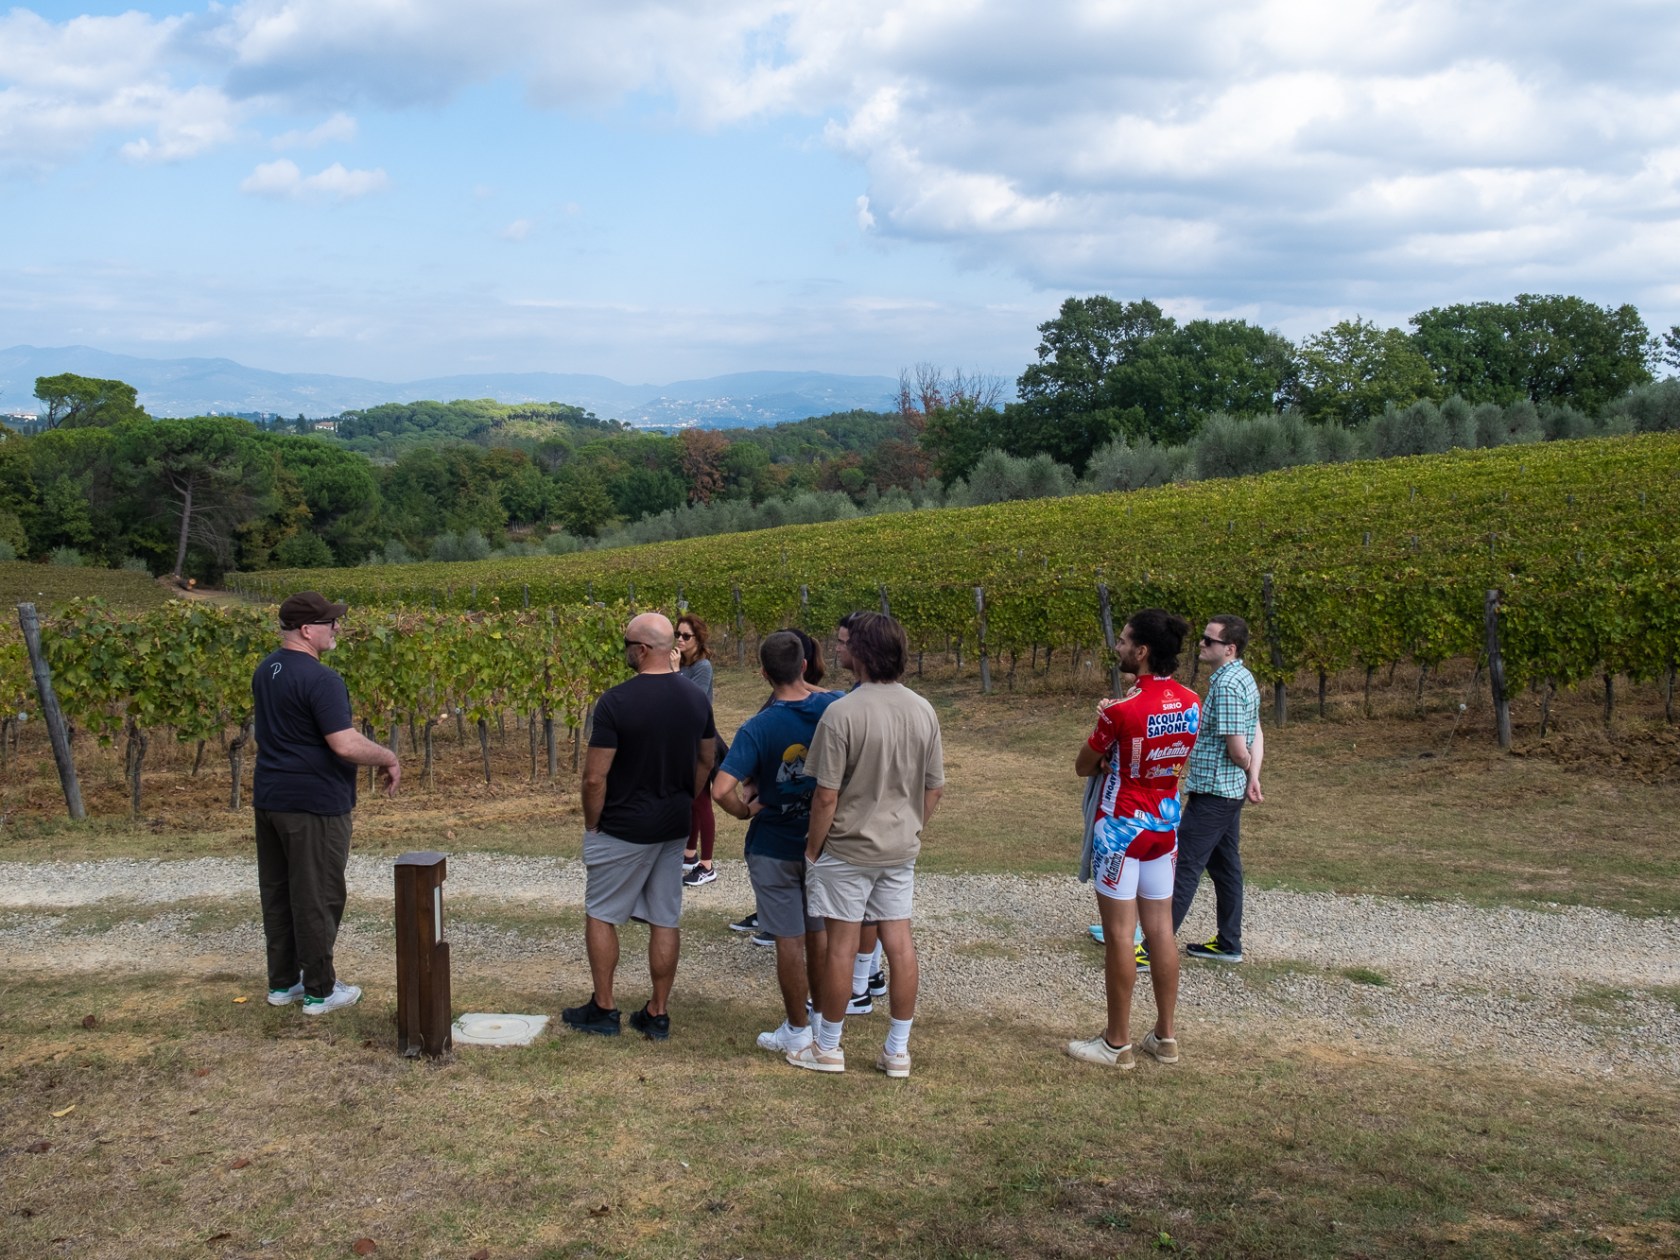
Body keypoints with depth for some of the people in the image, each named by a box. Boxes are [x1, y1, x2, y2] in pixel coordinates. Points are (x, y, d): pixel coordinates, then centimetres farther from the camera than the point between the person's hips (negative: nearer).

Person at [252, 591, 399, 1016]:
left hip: (270, 799, 9)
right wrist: (389, 759, -8)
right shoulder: (320, 680, -20)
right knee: (317, 897, 1)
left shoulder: (265, 672, 9)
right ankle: (320, 990, 9)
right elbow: (346, 744, -25)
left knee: (276, 893, 15)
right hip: (314, 805, -9)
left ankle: (282, 982, 25)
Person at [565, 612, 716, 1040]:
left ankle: (602, 1009, 17)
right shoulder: (695, 697, 1)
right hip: (674, 829, 6)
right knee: (665, 920, 11)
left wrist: (591, 824, -4)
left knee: (600, 915, 11)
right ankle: (658, 1014, 17)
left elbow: (595, 777, -17)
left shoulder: (617, 701, -19)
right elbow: (705, 763, 10)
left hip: (623, 829, -6)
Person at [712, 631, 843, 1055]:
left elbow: (722, 789, -29)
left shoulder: (758, 728, -21)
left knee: (789, 940, 6)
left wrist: (745, 810, -9)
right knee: (820, 933, 18)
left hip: (775, 847, -4)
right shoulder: (835, 707, -10)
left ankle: (797, 1031, 17)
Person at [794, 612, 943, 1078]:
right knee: (899, 941, 10)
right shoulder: (923, 711, -1)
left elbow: (826, 796, -18)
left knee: (841, 945, 6)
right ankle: (898, 1050, 19)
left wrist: (813, 848, -4)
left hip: (848, 848, -5)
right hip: (901, 848, 5)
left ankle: (828, 1048, 20)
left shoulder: (842, 713, -20)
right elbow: (934, 789, 6)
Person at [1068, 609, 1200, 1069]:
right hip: (1165, 826, 7)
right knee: (1160, 931, 13)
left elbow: (1083, 767, -9)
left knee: (1119, 934, 1)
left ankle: (1116, 1042, 10)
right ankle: (1164, 1036, 20)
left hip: (1120, 827, -7)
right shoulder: (1191, 705, -1)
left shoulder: (1123, 710, -21)